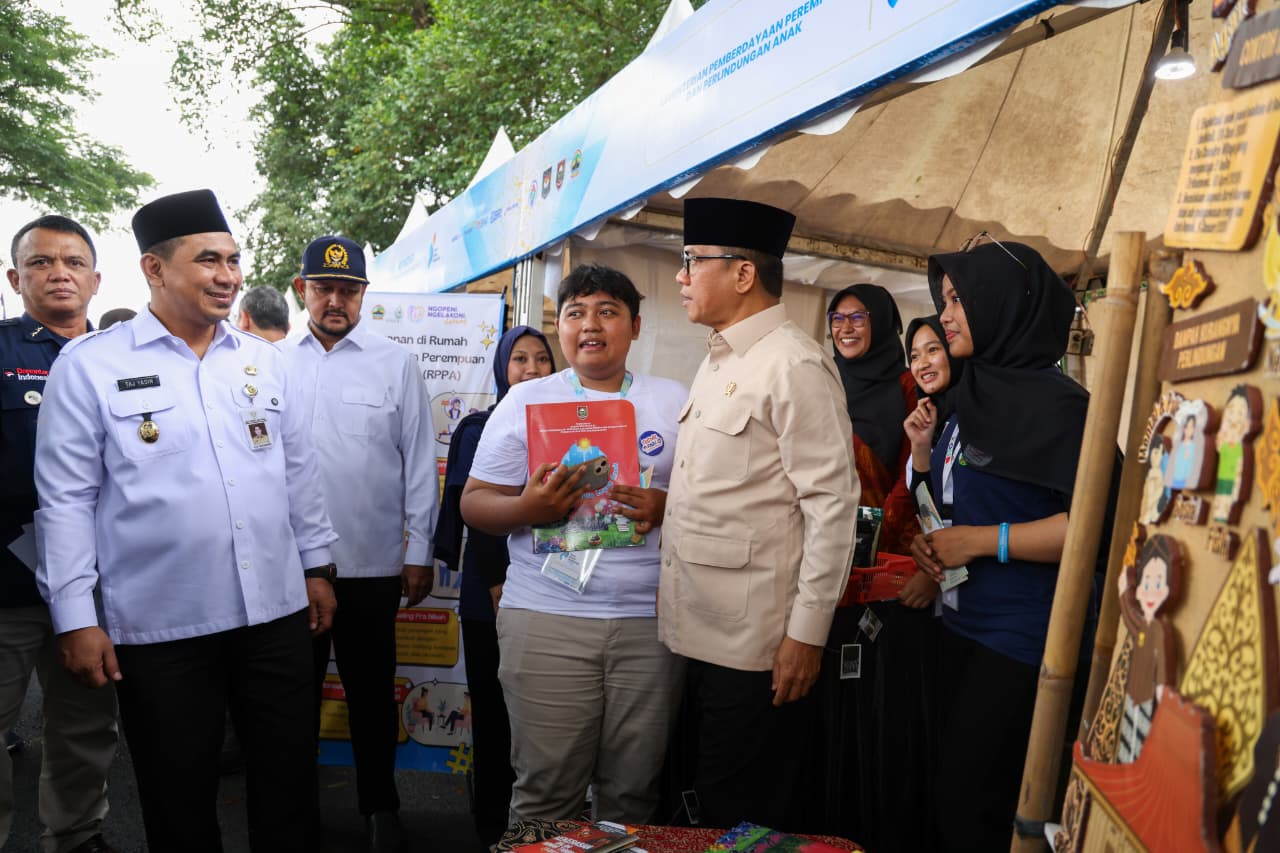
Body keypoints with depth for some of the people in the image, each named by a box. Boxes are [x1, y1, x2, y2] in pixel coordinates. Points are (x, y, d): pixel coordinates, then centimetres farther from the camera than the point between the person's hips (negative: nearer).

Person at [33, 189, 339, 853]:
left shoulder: (262, 361, 8)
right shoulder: (89, 366, -5)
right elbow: (66, 499, -5)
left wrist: (316, 566, 12)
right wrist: (76, 618, -8)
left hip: (277, 614, 4)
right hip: (160, 629, -3)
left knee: (289, 782, 13)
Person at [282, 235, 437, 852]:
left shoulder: (395, 364, -1)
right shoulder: (275, 363, 5)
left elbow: (418, 461, 0)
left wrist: (419, 552, -2)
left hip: (370, 564, -2)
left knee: (371, 692, 11)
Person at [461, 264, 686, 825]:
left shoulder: (674, 402, 11)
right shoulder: (525, 401, 8)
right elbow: (474, 504, 5)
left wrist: (668, 508, -11)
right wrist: (527, 509, -15)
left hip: (651, 618, 2)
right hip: (547, 620, -1)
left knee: (633, 790, 7)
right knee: (546, 790, 1)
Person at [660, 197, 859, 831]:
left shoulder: (796, 366, -14)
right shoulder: (717, 361, 14)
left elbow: (833, 504, -17)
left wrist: (808, 634, -18)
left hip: (759, 646, -8)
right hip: (700, 635, 9)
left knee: (743, 821, 4)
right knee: (707, 803, 19)